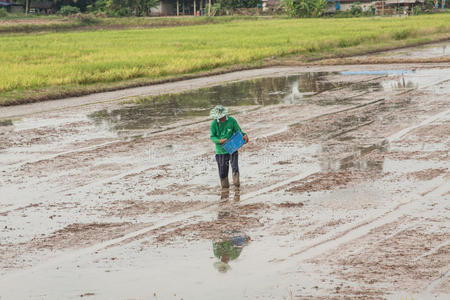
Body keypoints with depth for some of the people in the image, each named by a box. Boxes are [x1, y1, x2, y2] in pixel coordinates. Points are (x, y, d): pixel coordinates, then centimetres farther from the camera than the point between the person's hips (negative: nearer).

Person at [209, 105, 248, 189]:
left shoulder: (232, 120, -4)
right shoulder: (214, 124, -4)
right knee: (222, 169, 5)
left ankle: (236, 183, -1)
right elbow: (212, 137, -2)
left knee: (235, 166, -11)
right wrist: (219, 141, -21)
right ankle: (224, 185, 19)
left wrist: (244, 135, -21)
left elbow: (238, 131, 1)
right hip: (221, 150, 0)